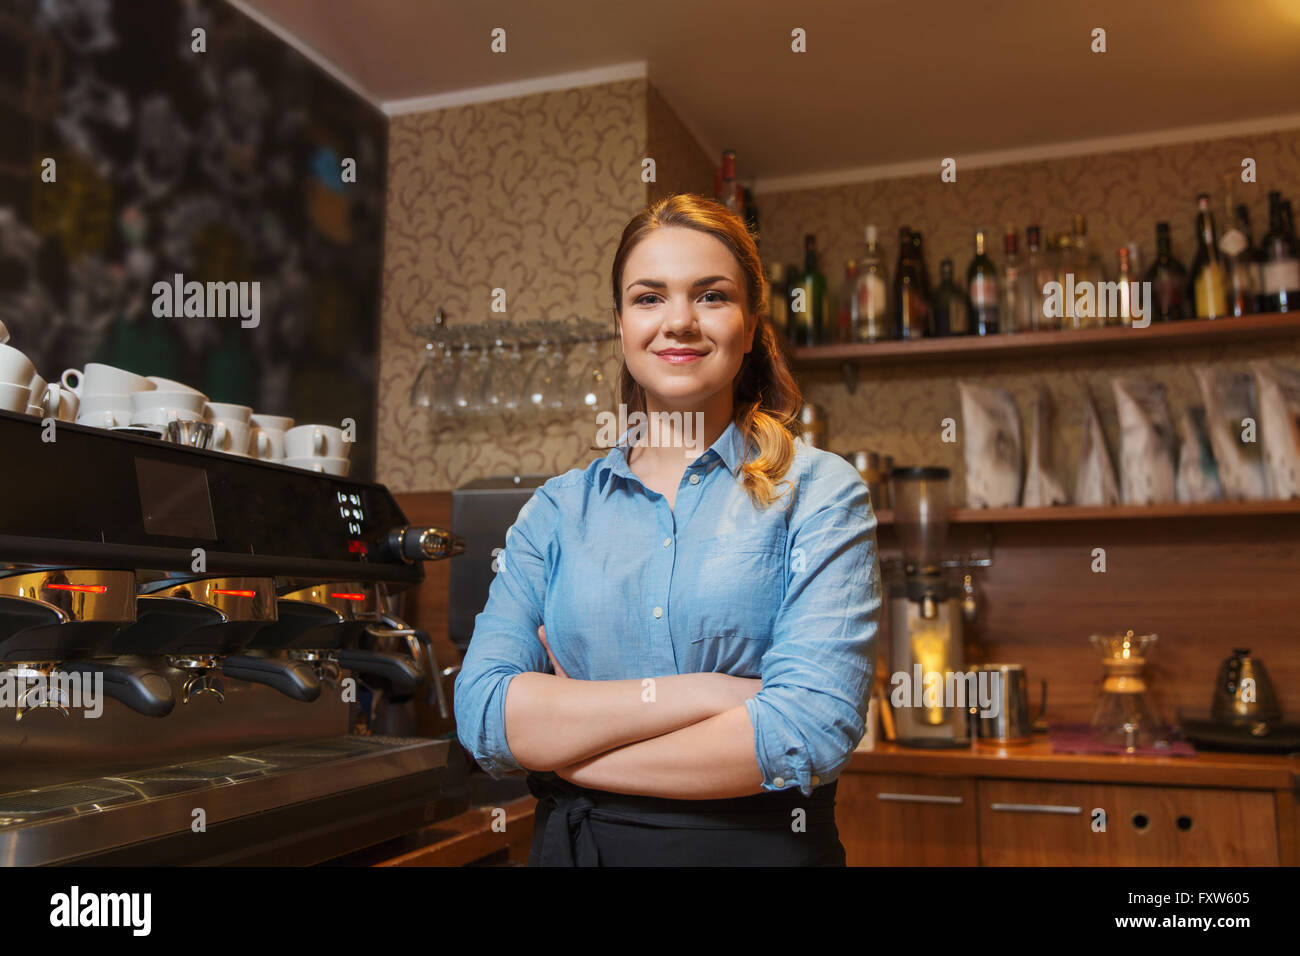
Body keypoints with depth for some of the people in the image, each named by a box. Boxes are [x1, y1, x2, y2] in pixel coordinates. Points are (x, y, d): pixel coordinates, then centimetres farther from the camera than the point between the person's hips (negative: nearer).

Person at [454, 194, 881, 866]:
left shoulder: (819, 492, -7)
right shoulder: (556, 510, 1)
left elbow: (814, 729, -18)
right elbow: (481, 713, -10)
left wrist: (568, 748, -12)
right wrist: (698, 694, -20)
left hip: (759, 843, -2)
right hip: (570, 845, 2)